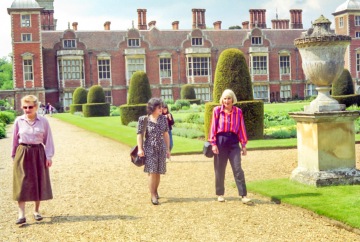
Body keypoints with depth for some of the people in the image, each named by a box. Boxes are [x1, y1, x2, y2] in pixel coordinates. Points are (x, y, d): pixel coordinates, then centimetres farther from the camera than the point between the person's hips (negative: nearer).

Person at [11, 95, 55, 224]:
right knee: (22, 184, -5)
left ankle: (36, 210, 24)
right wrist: (14, 155, 12)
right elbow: (15, 139, 8)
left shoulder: (43, 121, -3)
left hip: (38, 153, 1)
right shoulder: (18, 121, -1)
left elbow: (48, 139, 2)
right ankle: (21, 214, -4)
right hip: (23, 153, 0)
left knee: (39, 183, 8)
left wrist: (49, 156, -1)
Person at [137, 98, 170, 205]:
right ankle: (153, 196, -3)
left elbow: (166, 134, 11)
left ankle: (155, 191, 28)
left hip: (161, 149, 4)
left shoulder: (163, 118, 6)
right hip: (149, 149, -4)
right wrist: (140, 149, -11)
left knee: (158, 172, 8)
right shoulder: (143, 119, -6)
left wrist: (168, 149, 10)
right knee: (152, 172, -9)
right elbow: (139, 135, -5)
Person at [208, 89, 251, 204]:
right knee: (220, 170, 7)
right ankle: (220, 194, 22)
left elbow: (241, 128, 6)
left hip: (233, 141, 0)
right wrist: (213, 143, -5)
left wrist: (243, 144, 5)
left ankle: (243, 195, -7)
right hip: (220, 140, 0)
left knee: (238, 169, -7)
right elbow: (213, 127, 1)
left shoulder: (238, 111, 4)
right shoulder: (217, 110, 0)